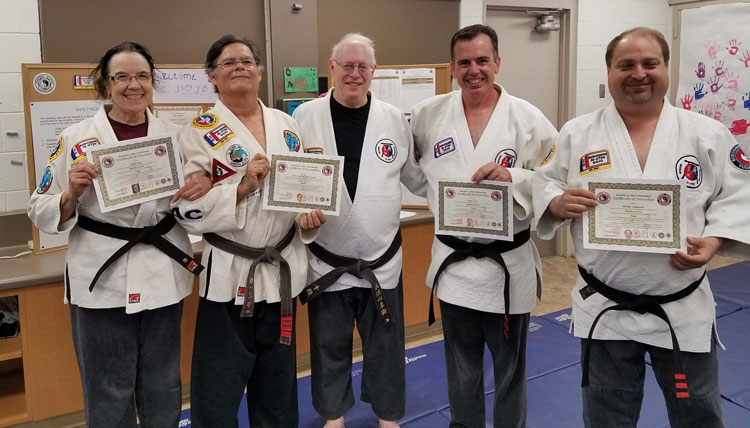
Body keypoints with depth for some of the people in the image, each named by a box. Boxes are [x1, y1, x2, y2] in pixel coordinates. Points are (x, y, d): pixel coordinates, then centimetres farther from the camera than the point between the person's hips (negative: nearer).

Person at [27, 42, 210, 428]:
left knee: (162, 389, 17)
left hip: (163, 277, 3)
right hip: (102, 281, -2)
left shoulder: (174, 136, 5)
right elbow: (41, 212, 2)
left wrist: (203, 187, -9)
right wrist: (71, 194, -18)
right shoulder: (75, 138, -2)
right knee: (109, 395, 11)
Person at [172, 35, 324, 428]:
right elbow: (188, 208, -13)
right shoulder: (200, 131, -7)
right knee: (218, 385, 7)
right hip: (230, 272, -4)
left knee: (277, 380, 21)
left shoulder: (285, 124, 6)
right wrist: (242, 187, -24)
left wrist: (309, 217, -5)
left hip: (283, 268, 5)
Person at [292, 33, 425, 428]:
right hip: (326, 258, 0)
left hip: (382, 258, 1)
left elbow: (418, 176, 8)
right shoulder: (305, 116, -3)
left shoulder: (393, 118, 0)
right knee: (329, 345, 16)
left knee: (385, 345, 15)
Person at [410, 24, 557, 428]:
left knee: (510, 366, 16)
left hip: (509, 263, -2)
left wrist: (513, 177, -24)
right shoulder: (428, 114, -1)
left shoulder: (527, 118, -8)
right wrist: (437, 194, -1)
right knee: (461, 367, 20)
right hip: (453, 261, 2)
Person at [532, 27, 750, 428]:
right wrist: (557, 202, -20)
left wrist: (713, 241, -16)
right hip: (605, 309, 0)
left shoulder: (708, 134, -2)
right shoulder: (576, 133, -2)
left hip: (684, 308, 1)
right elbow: (543, 185, 1)